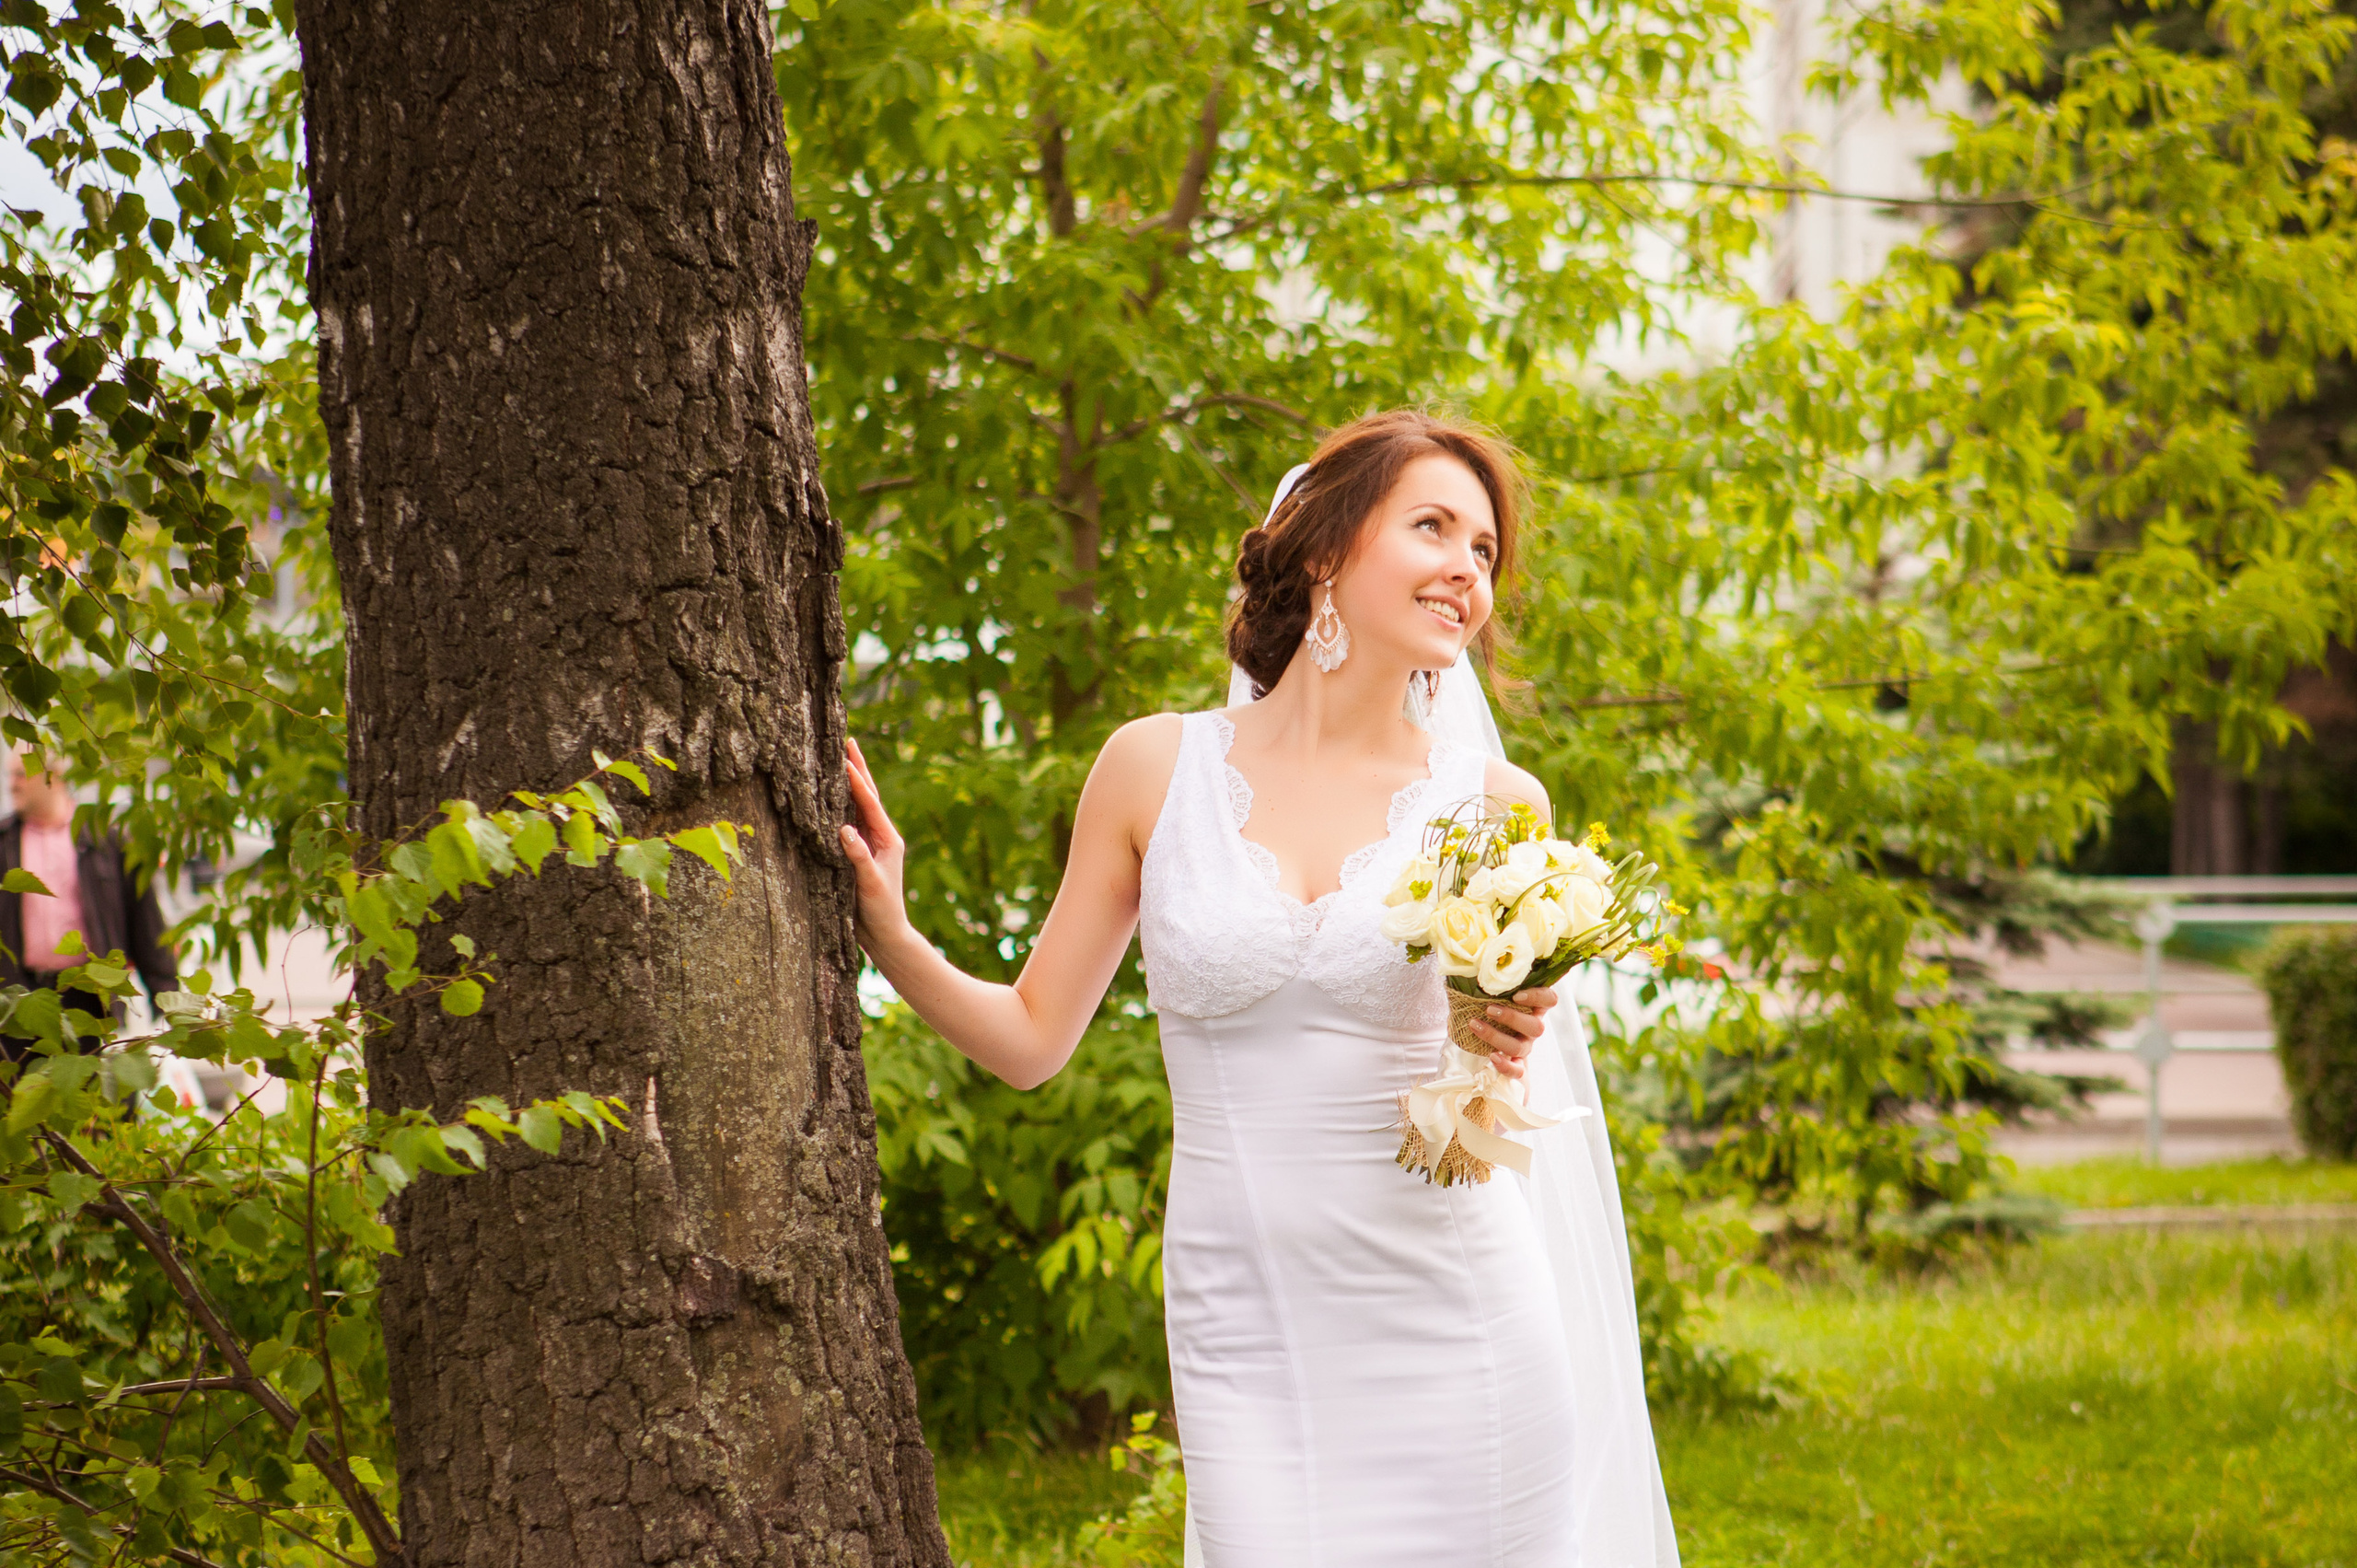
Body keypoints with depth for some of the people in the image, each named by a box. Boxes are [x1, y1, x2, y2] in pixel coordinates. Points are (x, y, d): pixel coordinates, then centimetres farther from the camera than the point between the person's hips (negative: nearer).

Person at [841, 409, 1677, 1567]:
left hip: (1458, 1330, 0)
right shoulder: (1158, 767, 2)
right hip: (1249, 1338, 0)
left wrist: (1493, 1053, -15)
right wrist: (891, 942, -7)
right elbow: (1032, 1038, 8)